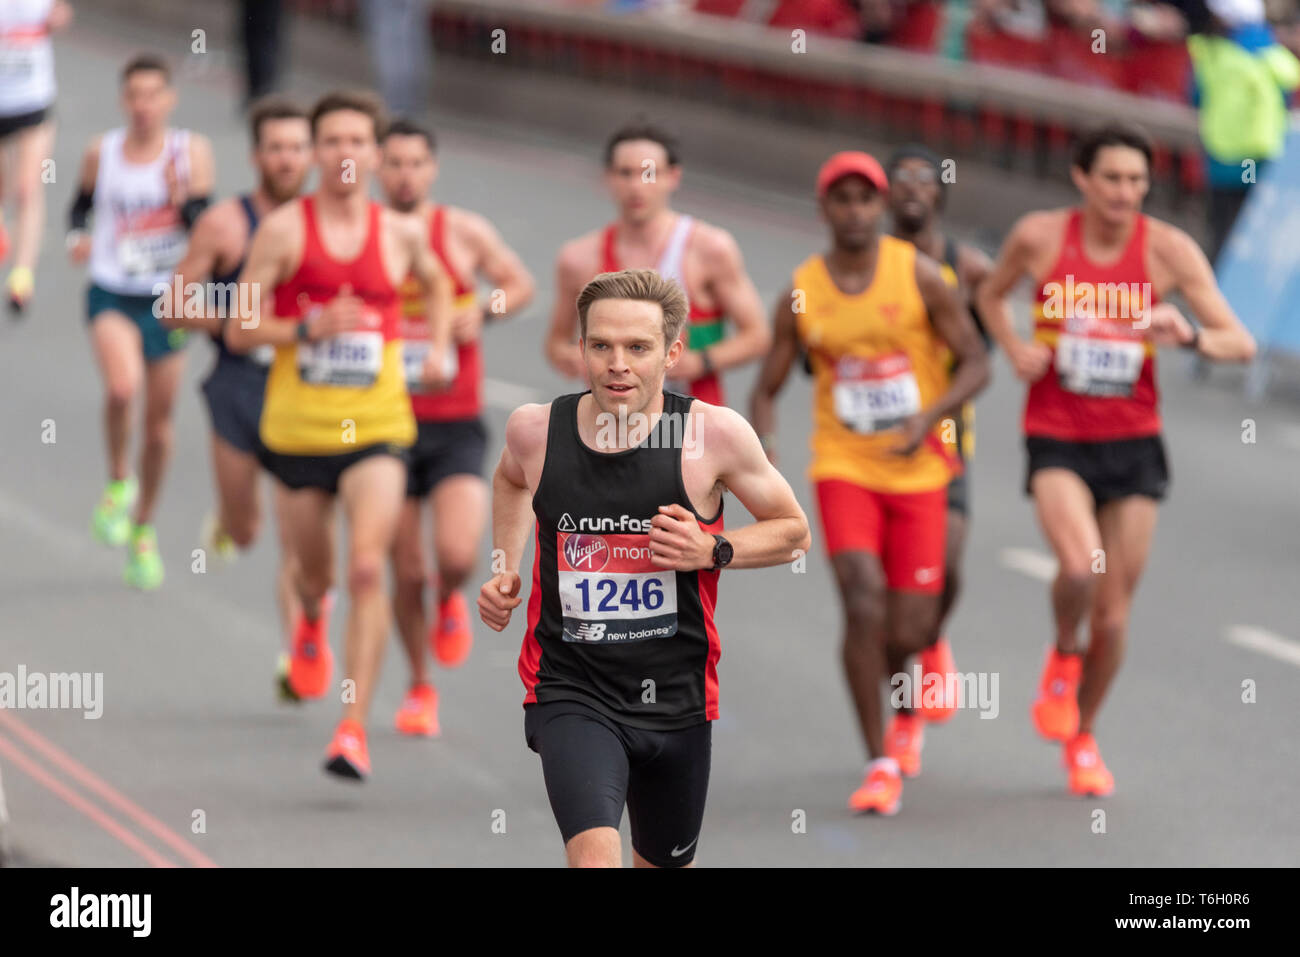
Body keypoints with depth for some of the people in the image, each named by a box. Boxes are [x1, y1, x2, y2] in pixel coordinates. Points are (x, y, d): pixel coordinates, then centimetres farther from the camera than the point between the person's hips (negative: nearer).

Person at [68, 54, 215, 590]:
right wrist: (76, 238, -7)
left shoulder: (192, 152, -5)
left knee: (159, 421, 10)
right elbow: (81, 205, 13)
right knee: (121, 386, -29)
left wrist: (181, 199, -27)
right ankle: (118, 481, -2)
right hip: (112, 296, -1)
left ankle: (143, 529, 31)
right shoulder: (101, 153, -3)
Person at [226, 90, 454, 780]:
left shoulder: (402, 233, 3)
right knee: (315, 572, 16)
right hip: (298, 429, 0)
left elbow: (436, 284, 27)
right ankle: (311, 620, 56)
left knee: (367, 568, -17)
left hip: (376, 429, 0)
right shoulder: (283, 229, -5)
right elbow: (239, 331, -4)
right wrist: (309, 327, -19)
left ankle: (354, 729, -17)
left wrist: (439, 347, 11)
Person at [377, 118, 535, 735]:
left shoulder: (464, 233, -2)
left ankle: (450, 600, 17)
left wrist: (484, 312, -7)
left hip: (456, 427, -1)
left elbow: (520, 283, 12)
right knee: (407, 573, 4)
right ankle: (419, 688, 26)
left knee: (457, 555, -20)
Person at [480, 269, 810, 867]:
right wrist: (507, 568, 9)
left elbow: (793, 533, 3)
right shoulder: (536, 429, -5)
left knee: (666, 864, 21)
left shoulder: (714, 434, -11)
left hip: (675, 699, 1)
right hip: (570, 690, -1)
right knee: (595, 859, -26)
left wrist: (713, 551, -14)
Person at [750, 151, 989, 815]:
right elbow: (766, 390, 7)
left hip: (918, 470, 0)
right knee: (863, 602, -19)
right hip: (843, 467, 0)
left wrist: (930, 418, -20)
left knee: (908, 634, 1)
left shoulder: (919, 275, -6)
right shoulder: (801, 293, -1)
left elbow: (976, 363, -3)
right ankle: (880, 765, -10)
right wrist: (760, 447, -14)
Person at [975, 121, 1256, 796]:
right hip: (1056, 439, -2)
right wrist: (1014, 348, -4)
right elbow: (990, 295, 15)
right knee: (1082, 565, -28)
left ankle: (1082, 737, 30)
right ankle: (1062, 656, 6)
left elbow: (1241, 343, -9)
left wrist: (1189, 336, -30)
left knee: (1115, 611, 6)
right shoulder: (1039, 236, -6)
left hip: (1133, 442, 2)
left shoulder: (1168, 251, -7)